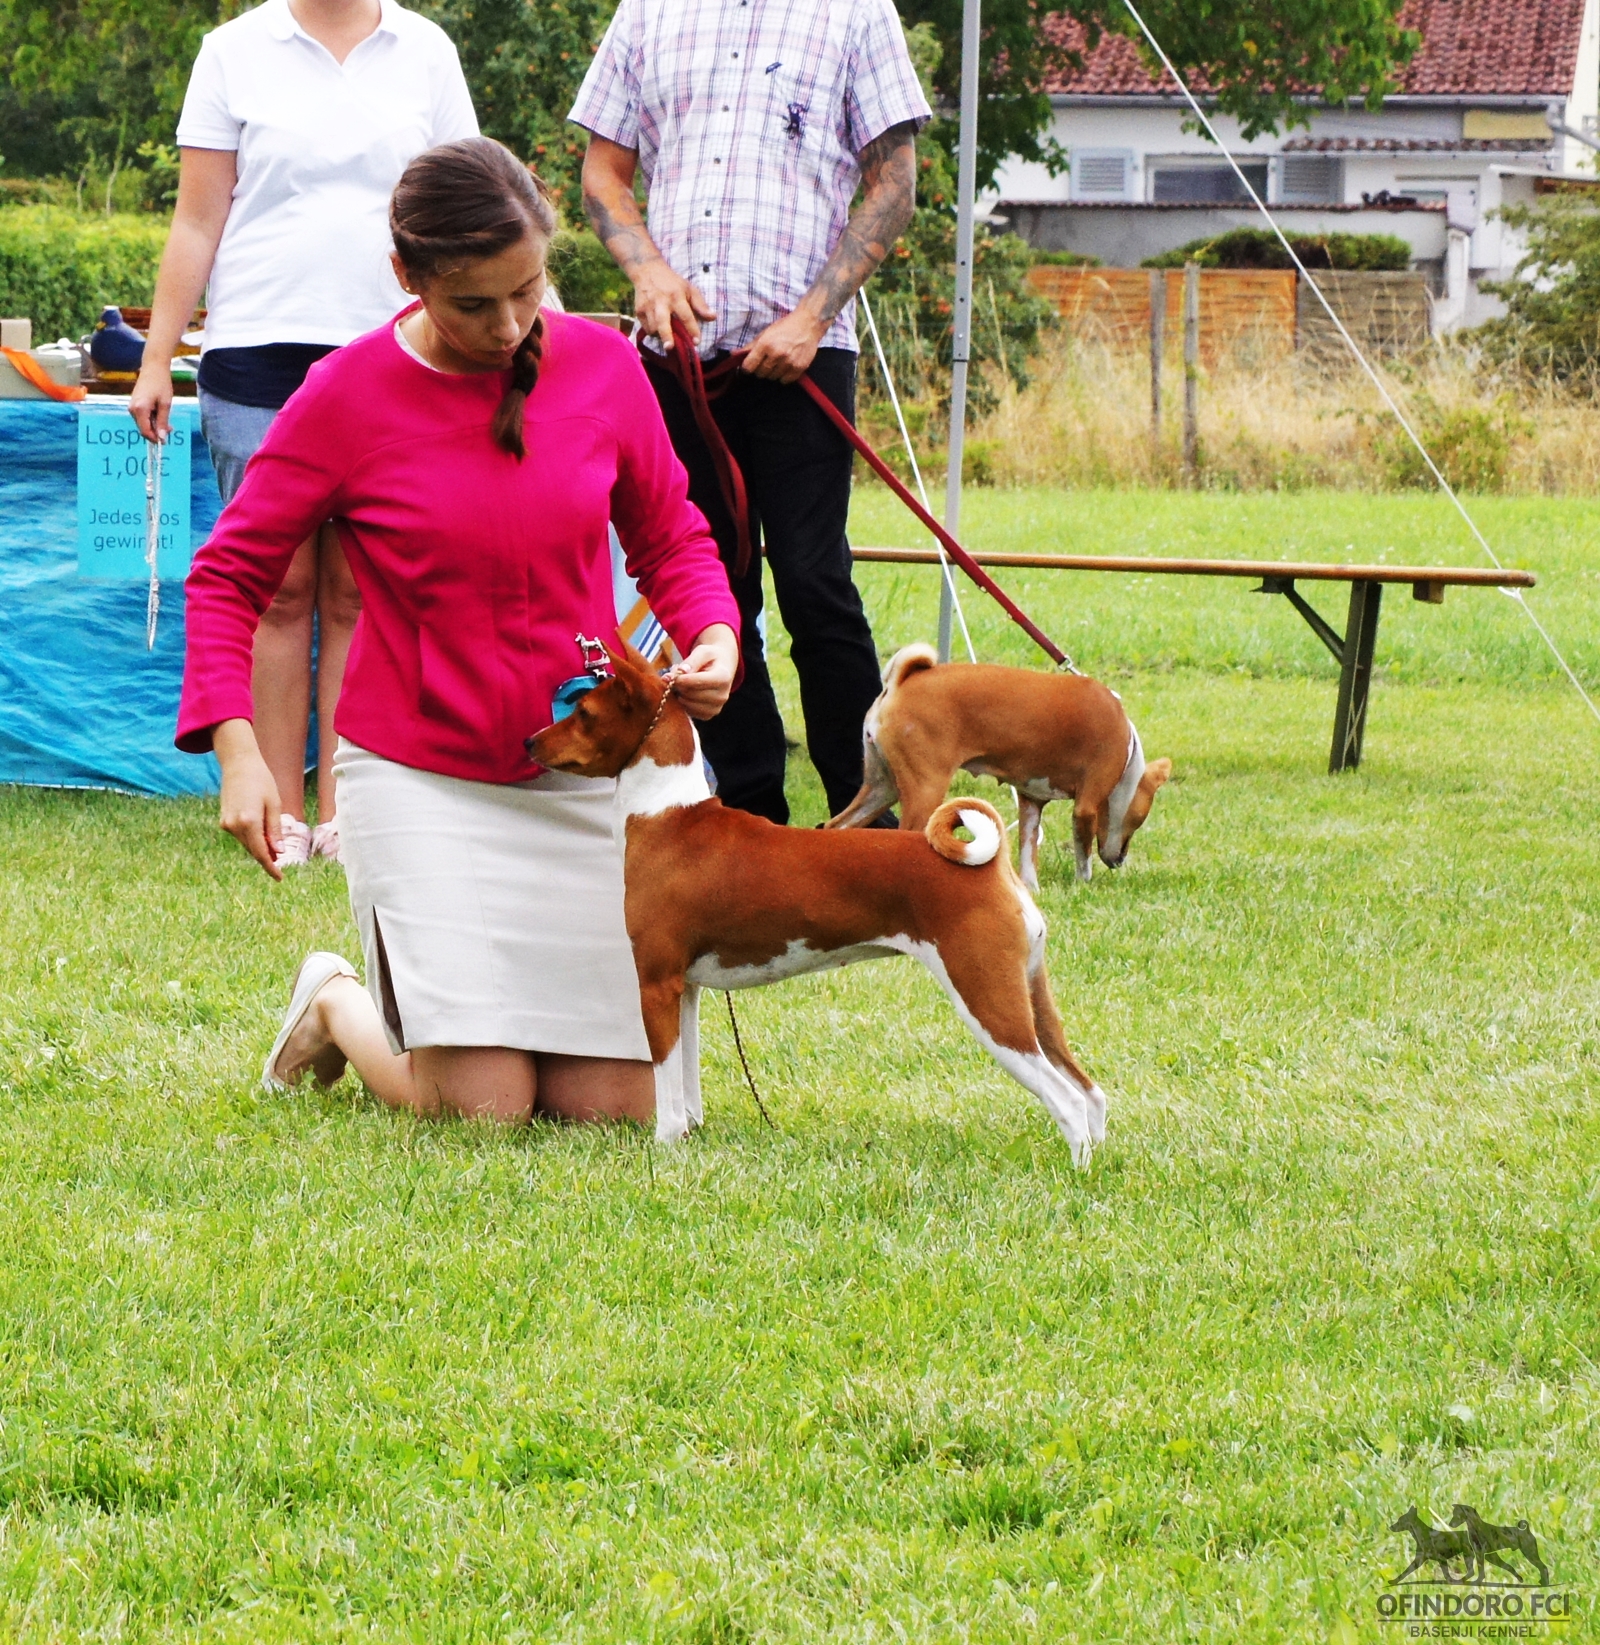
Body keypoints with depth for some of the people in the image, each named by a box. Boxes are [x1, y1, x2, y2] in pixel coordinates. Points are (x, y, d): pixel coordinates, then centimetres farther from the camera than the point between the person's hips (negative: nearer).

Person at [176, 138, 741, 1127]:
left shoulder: (603, 365, -1)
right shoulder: (348, 395, -8)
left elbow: (670, 537, 13)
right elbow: (229, 576, -1)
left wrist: (714, 635, -9)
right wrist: (237, 746, -15)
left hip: (579, 776, 3)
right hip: (421, 776, -3)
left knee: (612, 1108, -3)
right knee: (483, 1109, -11)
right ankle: (338, 1007, 22)